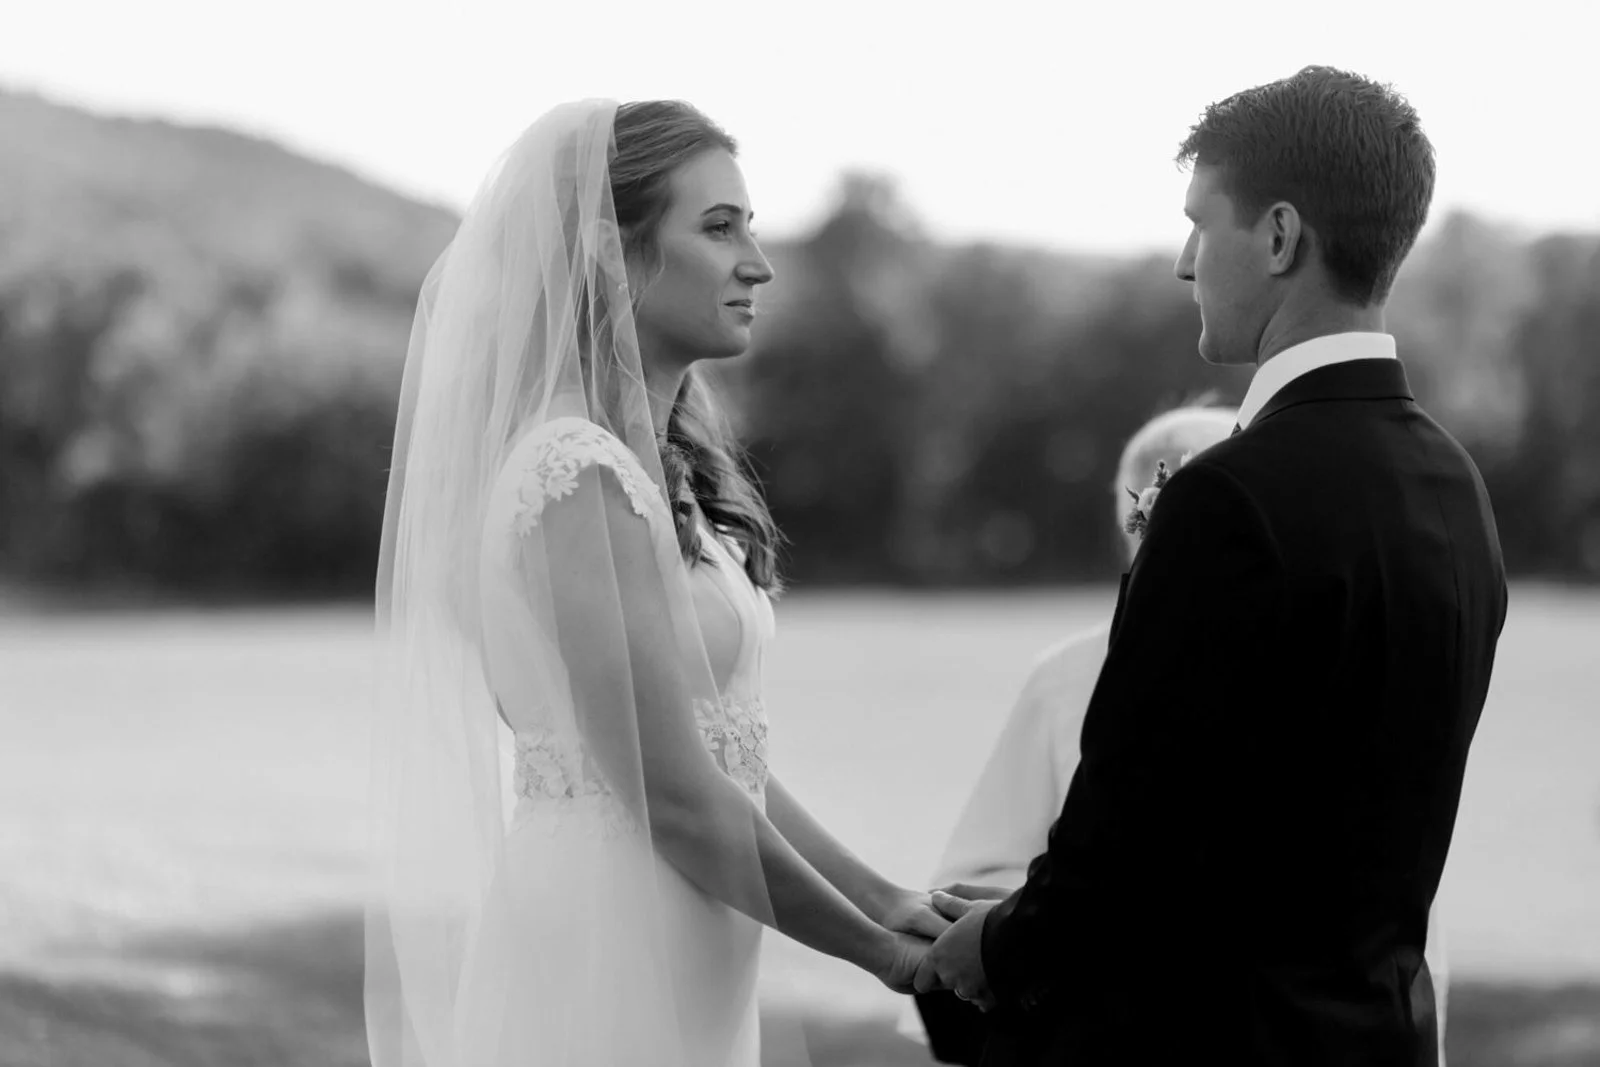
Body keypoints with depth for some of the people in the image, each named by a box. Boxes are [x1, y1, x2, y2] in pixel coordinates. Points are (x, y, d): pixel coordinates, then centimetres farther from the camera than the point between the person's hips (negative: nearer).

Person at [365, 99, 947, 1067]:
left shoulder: (666, 470, 12)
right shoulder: (579, 476, -16)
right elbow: (671, 791, -18)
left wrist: (884, 899, 5)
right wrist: (883, 953, -9)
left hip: (680, 967, 9)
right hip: (607, 954, -9)